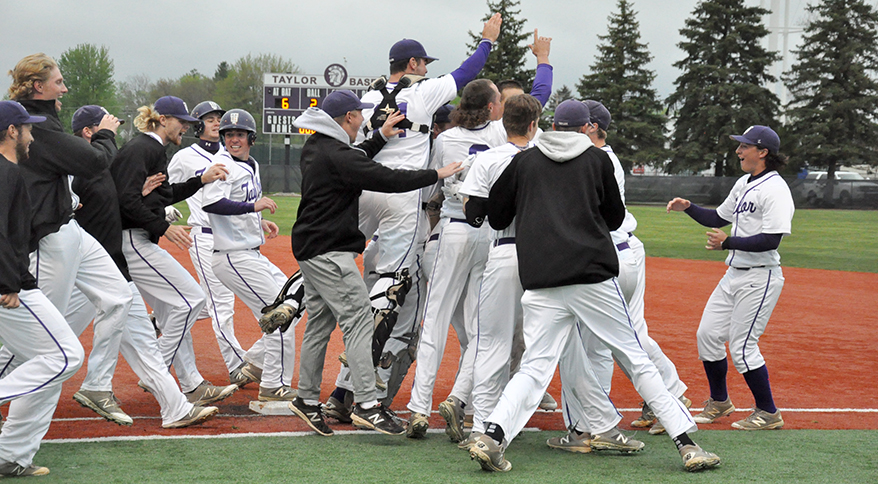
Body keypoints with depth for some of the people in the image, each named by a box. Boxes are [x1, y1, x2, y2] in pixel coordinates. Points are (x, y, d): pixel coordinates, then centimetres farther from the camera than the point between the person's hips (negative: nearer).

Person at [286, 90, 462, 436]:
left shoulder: (316, 147, 12)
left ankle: (307, 399, 20)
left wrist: (381, 138, 22)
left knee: (320, 322, 15)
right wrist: (436, 174, -13)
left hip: (311, 249, 11)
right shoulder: (336, 155, -18)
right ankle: (366, 404, -18)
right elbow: (386, 179, -21)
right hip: (330, 252, -11)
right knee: (359, 320, -12)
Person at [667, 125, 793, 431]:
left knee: (742, 346, -8)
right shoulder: (743, 184, 14)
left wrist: (728, 242, -27)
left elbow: (771, 240, -24)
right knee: (708, 334, 9)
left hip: (760, 277, -9)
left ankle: (768, 412, 6)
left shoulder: (775, 189, -16)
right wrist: (688, 208, 12)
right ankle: (719, 402, 27)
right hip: (734, 275, 9)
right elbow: (718, 218, 26)